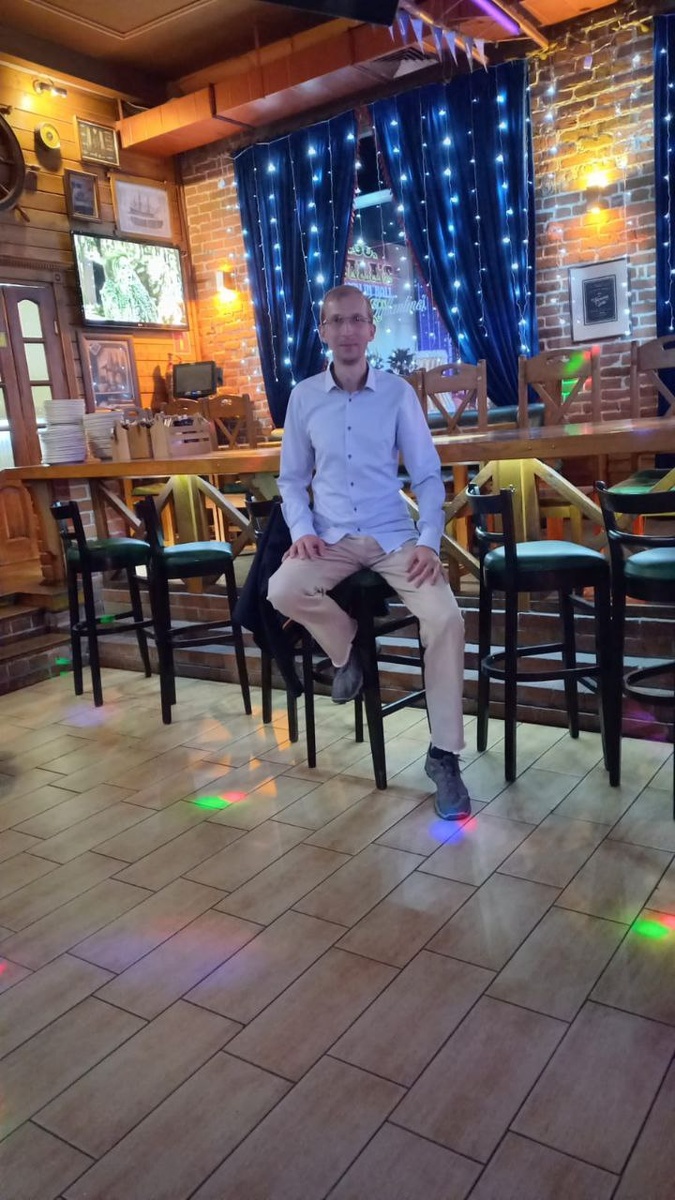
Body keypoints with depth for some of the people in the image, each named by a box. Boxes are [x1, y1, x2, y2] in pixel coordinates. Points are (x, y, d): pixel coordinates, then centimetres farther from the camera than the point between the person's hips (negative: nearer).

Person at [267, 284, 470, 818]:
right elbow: (292, 478, 11)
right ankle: (346, 647, 4)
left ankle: (445, 755, -8)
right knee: (282, 590, -30)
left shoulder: (398, 392, 1)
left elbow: (428, 476, 1)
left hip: (395, 535, -1)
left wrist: (429, 541, -14)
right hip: (331, 538, 1)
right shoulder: (304, 397, 5)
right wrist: (301, 529, -9)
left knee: (446, 618, -25)